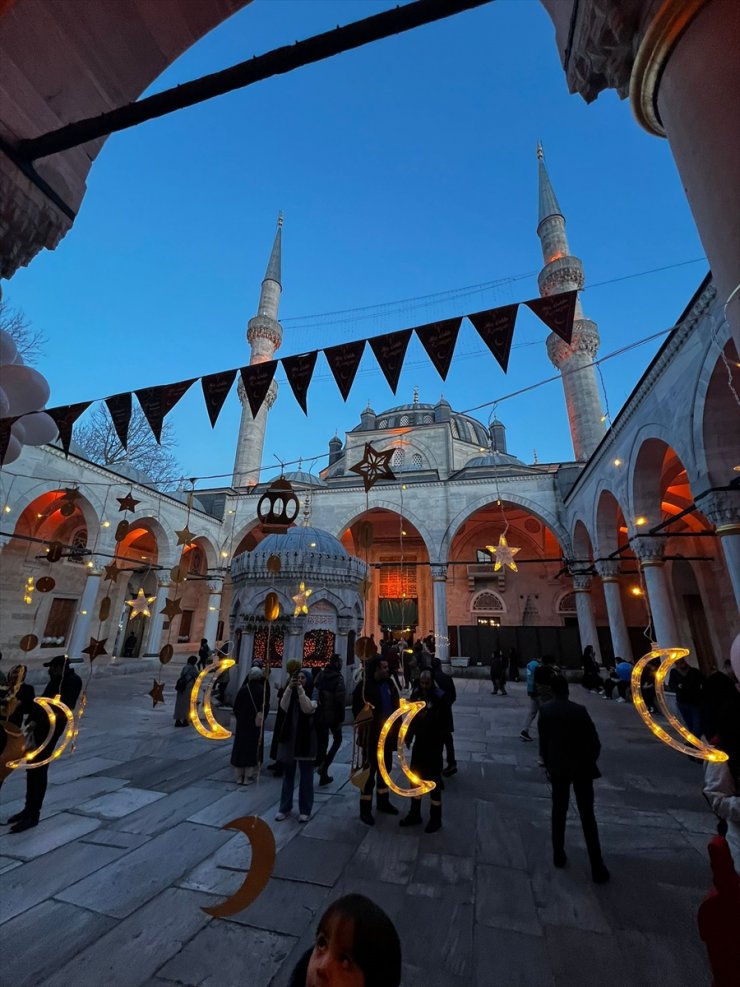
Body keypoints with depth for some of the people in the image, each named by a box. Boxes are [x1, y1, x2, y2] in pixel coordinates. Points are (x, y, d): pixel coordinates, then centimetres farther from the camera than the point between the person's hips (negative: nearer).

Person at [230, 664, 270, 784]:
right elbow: (266, 706, -8)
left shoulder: (243, 689, -9)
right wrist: (262, 718, 8)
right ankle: (248, 777, 13)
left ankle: (239, 776, 21)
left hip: (242, 723, 1)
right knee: (253, 748, 10)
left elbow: (236, 707, -3)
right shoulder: (263, 690, -12)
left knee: (240, 747, 14)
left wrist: (239, 718, 14)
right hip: (257, 724, -1)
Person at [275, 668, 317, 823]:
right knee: (288, 775, 15)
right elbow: (284, 707, -15)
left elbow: (308, 708, -25)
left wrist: (300, 689, -28)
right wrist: (290, 687, -26)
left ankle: (305, 810, 19)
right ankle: (285, 808, 28)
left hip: (306, 741, -3)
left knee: (305, 777, 6)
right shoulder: (291, 695, 4)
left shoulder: (313, 697, -6)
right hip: (289, 739, 3)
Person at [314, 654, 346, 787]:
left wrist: (316, 711, 13)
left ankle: (323, 775, 21)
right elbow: (340, 700, -19)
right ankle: (324, 766, 0)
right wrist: (341, 719, -12)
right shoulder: (338, 678, -15)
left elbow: (314, 694, 7)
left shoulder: (320, 675, 4)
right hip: (332, 716, -5)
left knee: (322, 742, 16)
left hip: (319, 715, 5)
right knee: (337, 740, 15)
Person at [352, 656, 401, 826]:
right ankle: (365, 809, 21)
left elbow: (396, 706, 10)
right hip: (372, 736, -6)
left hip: (387, 735, 7)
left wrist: (396, 728, 6)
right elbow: (357, 710, -14)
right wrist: (365, 727, -15)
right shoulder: (364, 686, -18)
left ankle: (383, 801, 40)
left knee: (385, 769, 21)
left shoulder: (389, 684, 2)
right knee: (369, 771, 5)